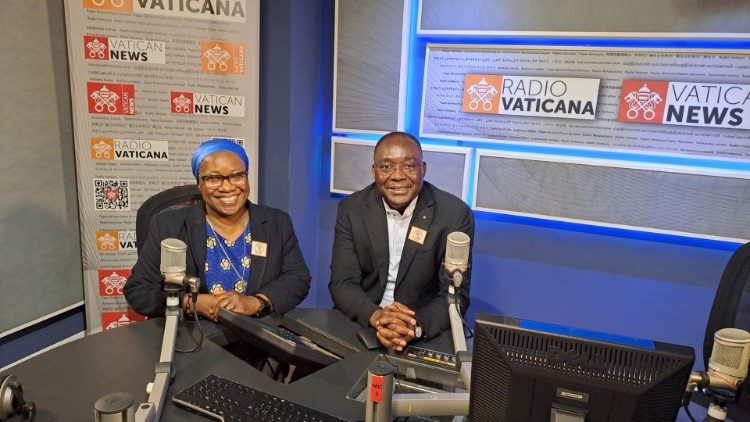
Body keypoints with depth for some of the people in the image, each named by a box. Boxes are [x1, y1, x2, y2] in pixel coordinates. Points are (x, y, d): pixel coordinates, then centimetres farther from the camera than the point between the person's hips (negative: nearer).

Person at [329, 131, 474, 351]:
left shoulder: (455, 214, -9)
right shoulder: (351, 209, -3)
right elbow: (342, 283, -6)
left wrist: (416, 327, -27)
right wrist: (376, 316, -25)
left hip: (426, 334, -1)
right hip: (359, 324, 1)